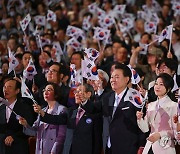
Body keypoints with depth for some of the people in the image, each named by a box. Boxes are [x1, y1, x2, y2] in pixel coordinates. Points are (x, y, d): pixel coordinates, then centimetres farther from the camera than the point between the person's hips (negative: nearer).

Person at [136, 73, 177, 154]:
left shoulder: (173, 106, -6)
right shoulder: (151, 105, 12)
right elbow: (145, 129, 11)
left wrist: (160, 134, -19)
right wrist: (140, 118, -7)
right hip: (149, 147, 5)